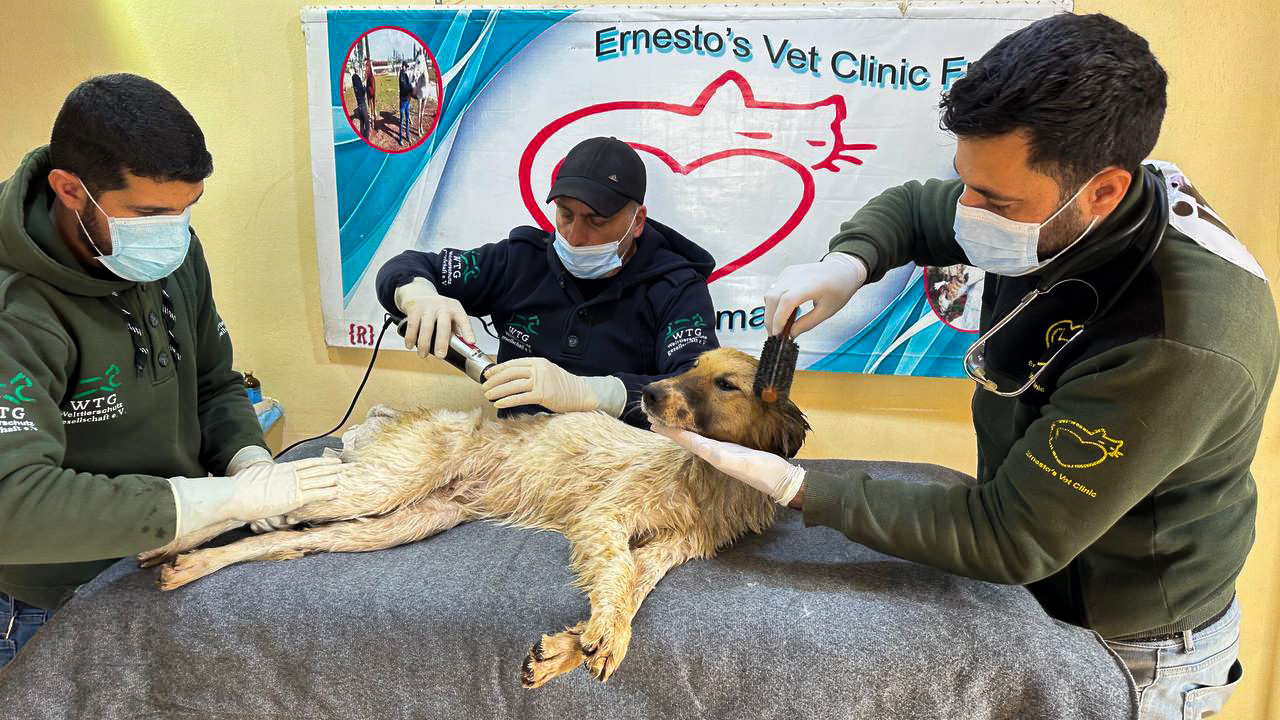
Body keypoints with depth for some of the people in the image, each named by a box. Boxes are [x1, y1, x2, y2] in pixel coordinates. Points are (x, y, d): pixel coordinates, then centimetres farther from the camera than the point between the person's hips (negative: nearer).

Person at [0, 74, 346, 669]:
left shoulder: (174, 252, -6)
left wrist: (249, 461, -15)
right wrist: (228, 496, -37)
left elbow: (214, 384, 5)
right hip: (58, 613, -6)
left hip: (174, 560, 6)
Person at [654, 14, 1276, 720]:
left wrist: (797, 488, -33)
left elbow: (1012, 538, -32)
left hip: (1127, 651, -6)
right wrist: (848, 264, -19)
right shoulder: (1041, 203, -15)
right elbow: (909, 208, 4)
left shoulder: (1180, 348, -37)